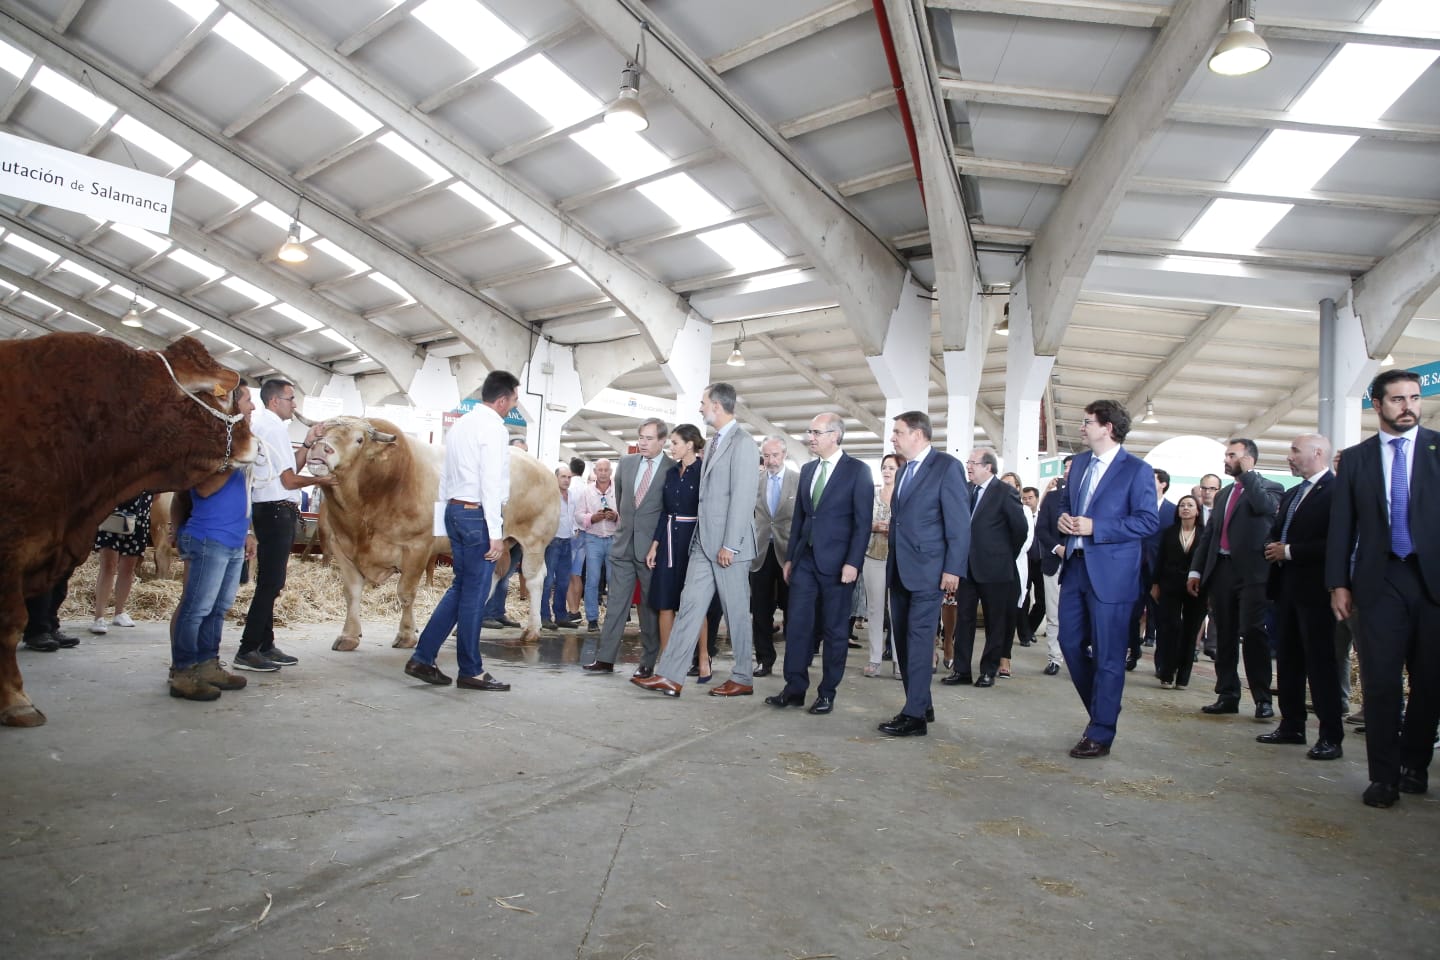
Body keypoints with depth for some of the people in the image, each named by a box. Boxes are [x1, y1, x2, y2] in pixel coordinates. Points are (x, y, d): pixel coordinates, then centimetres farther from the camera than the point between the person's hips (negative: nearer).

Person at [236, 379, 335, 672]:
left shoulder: (262, 424, 18)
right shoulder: (273, 427, -12)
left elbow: (290, 466, 16)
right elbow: (289, 480, -13)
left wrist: (309, 442, 10)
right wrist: (319, 480, 1)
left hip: (270, 511, 10)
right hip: (276, 511, -10)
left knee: (271, 582, 14)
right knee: (270, 583, -7)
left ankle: (265, 646, 20)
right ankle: (247, 651, -4)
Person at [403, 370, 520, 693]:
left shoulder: (461, 424, 15)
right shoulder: (493, 427, -12)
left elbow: (446, 477, 16)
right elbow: (491, 483, -18)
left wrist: (450, 522, 20)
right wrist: (496, 533, -17)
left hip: (454, 510, 9)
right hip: (477, 514, -9)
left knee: (461, 588, 15)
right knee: (474, 593, -1)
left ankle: (422, 659, 15)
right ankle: (471, 671, 8)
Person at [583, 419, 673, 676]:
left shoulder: (674, 469, -7)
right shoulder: (626, 462, 6)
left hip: (652, 547, -4)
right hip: (623, 542, 4)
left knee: (651, 606, 5)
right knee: (616, 602, 6)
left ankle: (648, 663, 13)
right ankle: (605, 658, 11)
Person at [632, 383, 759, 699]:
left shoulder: (743, 443, -12)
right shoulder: (714, 442, 16)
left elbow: (743, 498, -18)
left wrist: (730, 545, -20)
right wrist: (700, 538, 14)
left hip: (728, 545, -8)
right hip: (704, 542, 8)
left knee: (736, 612, 3)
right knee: (689, 606, 5)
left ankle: (742, 679, 16)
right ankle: (670, 677, 7)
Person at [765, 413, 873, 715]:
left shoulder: (857, 471, -5)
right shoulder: (807, 469, 12)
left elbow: (863, 522, -9)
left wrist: (853, 562, -15)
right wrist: (790, 557, 12)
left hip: (836, 562, -5)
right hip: (805, 559, 5)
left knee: (834, 630, 5)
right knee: (797, 625, 3)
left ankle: (827, 693, 15)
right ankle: (795, 688, 11)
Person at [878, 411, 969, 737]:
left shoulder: (947, 466, -8)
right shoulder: (905, 469, 17)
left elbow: (959, 522, -12)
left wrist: (953, 569, -16)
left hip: (927, 571, -8)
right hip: (900, 570, 8)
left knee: (919, 640, -7)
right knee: (902, 640, 11)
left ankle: (915, 716, -1)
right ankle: (920, 705, 22)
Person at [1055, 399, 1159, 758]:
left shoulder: (1137, 470, -8)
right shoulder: (1079, 463, 12)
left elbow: (1149, 521, -13)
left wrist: (1095, 527, -20)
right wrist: (1064, 518, 0)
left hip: (1110, 572, -7)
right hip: (1075, 566, 7)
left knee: (1107, 655, 0)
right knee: (1071, 642, 12)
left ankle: (1100, 735, 11)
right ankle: (1102, 710, 32)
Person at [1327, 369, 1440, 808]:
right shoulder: (1355, 458, 8)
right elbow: (1341, 525, 6)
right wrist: (1338, 583, 0)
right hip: (1380, 582, 0)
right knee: (1381, 681, -1)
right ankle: (1384, 775, 6)